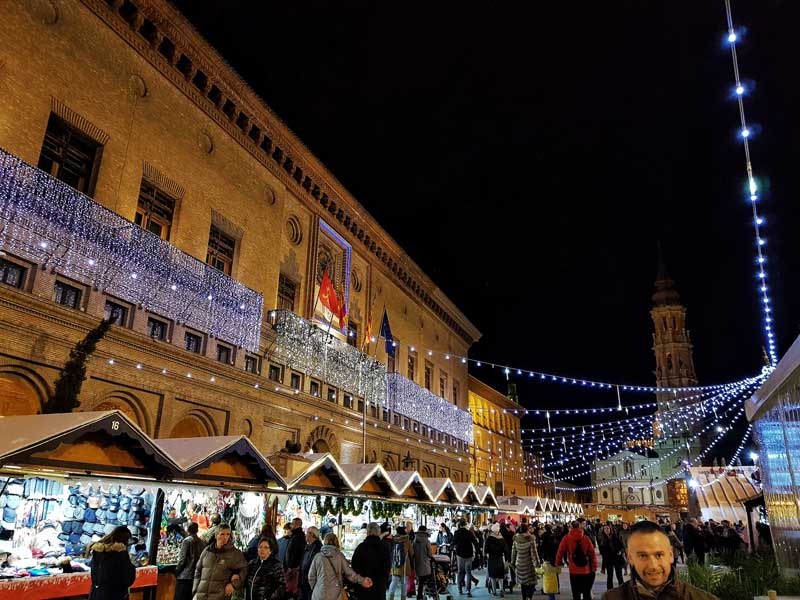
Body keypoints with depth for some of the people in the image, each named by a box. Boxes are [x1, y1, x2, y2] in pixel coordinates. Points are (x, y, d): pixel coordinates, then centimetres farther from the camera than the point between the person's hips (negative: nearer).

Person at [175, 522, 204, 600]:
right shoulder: (202, 542, 5)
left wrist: (177, 572, 2)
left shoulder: (186, 541, -8)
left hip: (184, 576, -5)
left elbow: (182, 559, -10)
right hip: (196, 576, 5)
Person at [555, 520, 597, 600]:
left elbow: (560, 551, -5)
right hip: (586, 570, 2)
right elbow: (592, 552, -2)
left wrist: (558, 564, 6)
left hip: (574, 570, -2)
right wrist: (594, 567, 7)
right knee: (587, 593, 15)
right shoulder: (586, 538, -2)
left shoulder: (566, 539, -5)